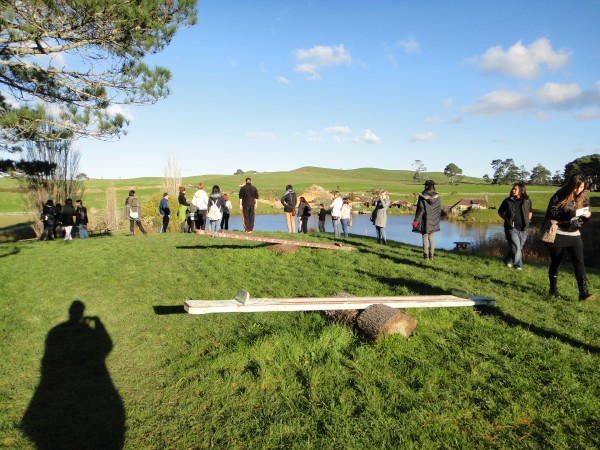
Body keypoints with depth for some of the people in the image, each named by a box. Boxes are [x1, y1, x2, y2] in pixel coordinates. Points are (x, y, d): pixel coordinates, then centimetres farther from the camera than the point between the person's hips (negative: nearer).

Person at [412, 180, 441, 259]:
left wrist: (416, 220, -11)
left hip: (425, 220, -4)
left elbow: (421, 209, -15)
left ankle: (426, 255, 7)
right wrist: (437, 219, 17)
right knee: (432, 237, 13)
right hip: (434, 220, 4)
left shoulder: (422, 196, -12)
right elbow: (439, 208, 5)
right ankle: (431, 255, 14)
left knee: (425, 237, 5)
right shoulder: (436, 196, 0)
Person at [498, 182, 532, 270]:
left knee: (520, 248, 10)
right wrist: (507, 219, -1)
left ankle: (508, 260, 31)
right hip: (512, 228, -3)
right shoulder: (507, 201, -2)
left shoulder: (527, 201, 4)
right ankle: (518, 264, 2)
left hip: (523, 229, 3)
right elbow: (500, 212, 10)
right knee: (516, 246, -13)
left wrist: (527, 221, 6)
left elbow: (530, 212, 20)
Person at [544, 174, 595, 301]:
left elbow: (582, 217, 15)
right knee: (555, 262, 9)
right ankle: (553, 289, 22)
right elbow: (551, 214, -19)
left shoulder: (584, 199, 5)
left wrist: (587, 216, -9)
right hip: (558, 236, -4)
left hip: (574, 236, 4)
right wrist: (571, 213, -27)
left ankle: (584, 292, -9)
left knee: (579, 263, -8)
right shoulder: (559, 196, -10)